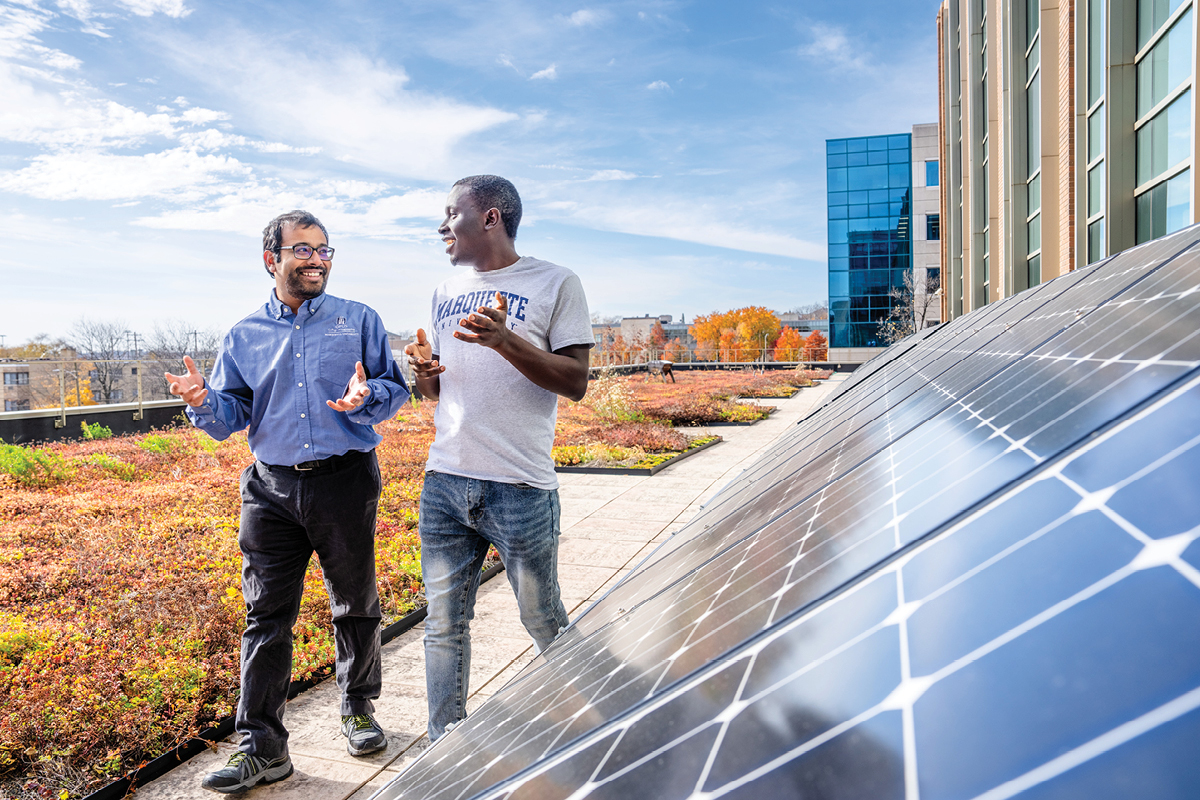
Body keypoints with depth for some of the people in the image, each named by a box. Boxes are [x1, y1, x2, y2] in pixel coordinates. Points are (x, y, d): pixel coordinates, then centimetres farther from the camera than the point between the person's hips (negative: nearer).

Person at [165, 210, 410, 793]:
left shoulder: (359, 321, 5)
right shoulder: (244, 336, 10)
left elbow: (395, 389, 1)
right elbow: (232, 416, 7)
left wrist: (365, 397, -21)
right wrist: (202, 402, -15)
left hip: (346, 482, -1)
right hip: (272, 488, 1)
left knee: (355, 607, 12)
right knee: (265, 617, 2)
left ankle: (358, 710, 33)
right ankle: (262, 747, 12)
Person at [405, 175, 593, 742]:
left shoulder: (555, 284, -2)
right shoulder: (447, 293, 16)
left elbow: (576, 382, -9)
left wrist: (505, 340, -21)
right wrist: (424, 371, -2)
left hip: (520, 489, -5)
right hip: (444, 483, 5)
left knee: (543, 621, 10)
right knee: (443, 624, 11)